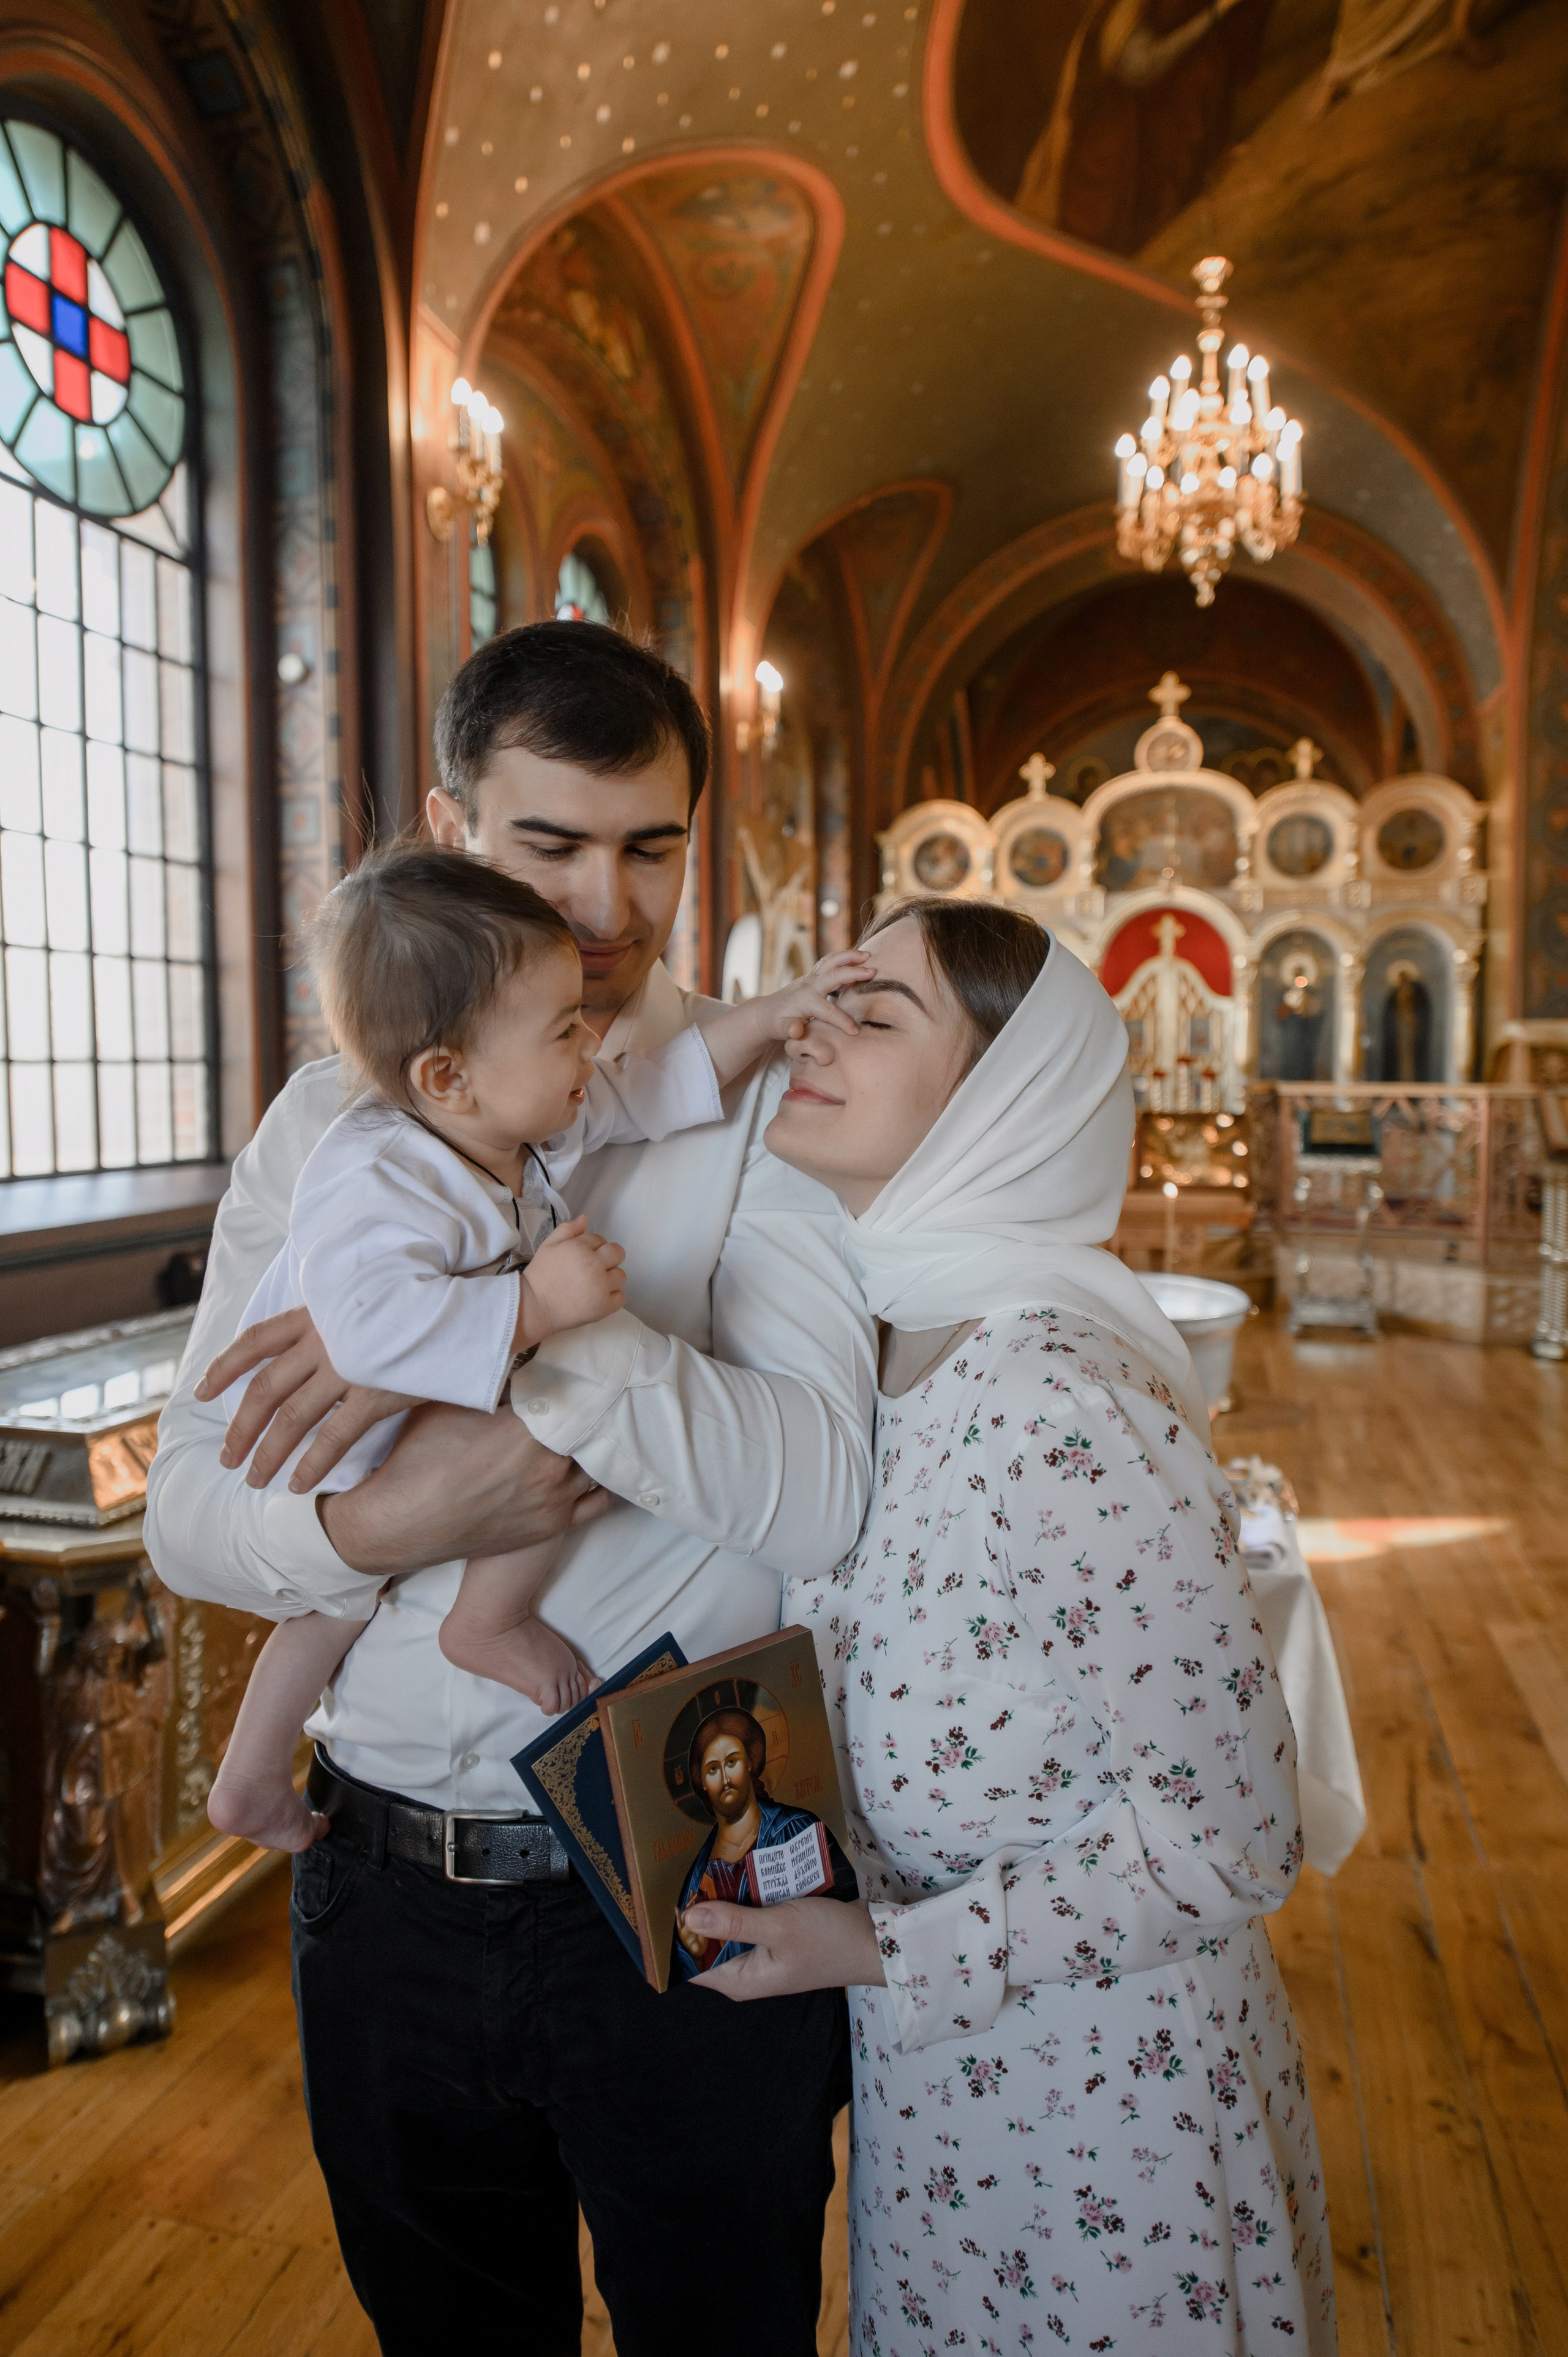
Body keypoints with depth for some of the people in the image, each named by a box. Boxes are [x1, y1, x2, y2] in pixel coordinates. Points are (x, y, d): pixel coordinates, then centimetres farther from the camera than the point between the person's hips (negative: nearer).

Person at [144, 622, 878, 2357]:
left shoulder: (766, 1106, -9)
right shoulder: (329, 1121, 1)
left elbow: (822, 1489, -21)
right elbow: (189, 1514, -3)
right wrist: (375, 1527, -23)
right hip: (388, 1892, 3)